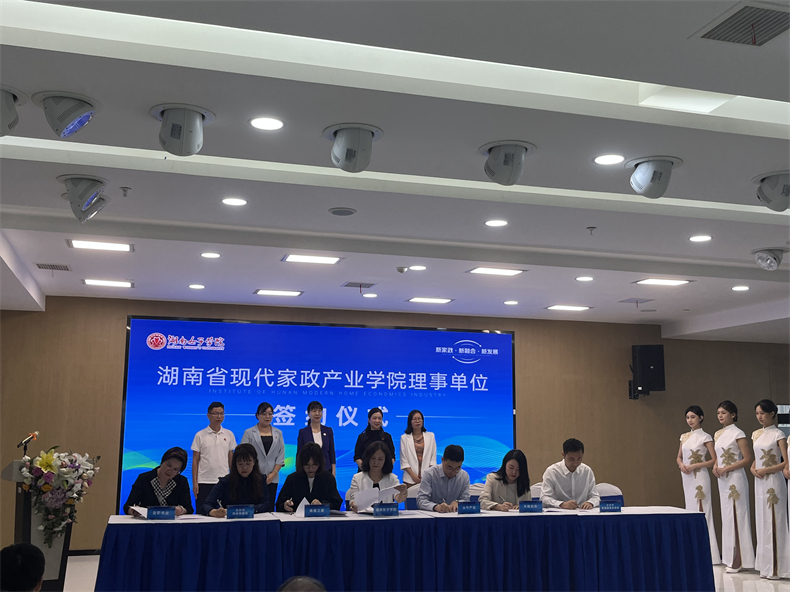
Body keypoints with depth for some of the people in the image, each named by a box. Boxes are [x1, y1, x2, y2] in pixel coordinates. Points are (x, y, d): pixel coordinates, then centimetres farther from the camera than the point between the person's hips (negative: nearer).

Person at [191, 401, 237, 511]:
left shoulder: (229, 435, 8)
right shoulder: (200, 435, 2)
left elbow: (231, 458, 13)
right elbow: (195, 460, 3)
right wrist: (194, 482, -2)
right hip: (204, 482, -2)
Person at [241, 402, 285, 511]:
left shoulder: (278, 433, 13)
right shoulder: (249, 433, 5)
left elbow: (281, 455, 9)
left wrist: (274, 473, -3)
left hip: (271, 478, 2)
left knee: (269, 507, 0)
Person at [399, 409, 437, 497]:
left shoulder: (430, 436, 11)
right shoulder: (404, 438, 6)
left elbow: (433, 457, 9)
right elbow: (404, 460, 2)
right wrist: (413, 475, -8)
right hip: (410, 479, -1)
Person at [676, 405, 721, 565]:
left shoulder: (705, 437, -4)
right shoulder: (684, 437, 13)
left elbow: (714, 460, -9)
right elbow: (679, 457, 18)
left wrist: (694, 466, -16)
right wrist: (681, 465, -4)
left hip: (699, 477, -6)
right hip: (686, 477, 6)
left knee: (701, 511, -8)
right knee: (690, 509, 8)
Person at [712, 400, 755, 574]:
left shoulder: (738, 434, -9)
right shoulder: (718, 434, 13)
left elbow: (747, 459, -13)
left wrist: (726, 468, -16)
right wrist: (715, 467, 2)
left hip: (735, 479, -7)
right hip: (722, 480, 8)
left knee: (736, 517, -5)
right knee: (726, 516, 9)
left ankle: (738, 560, 0)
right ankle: (729, 556, 14)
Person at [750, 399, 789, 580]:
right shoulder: (756, 434, 12)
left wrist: (766, 470, -16)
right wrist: (753, 468, 1)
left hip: (773, 482, -7)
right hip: (759, 482, 7)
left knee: (773, 522, -4)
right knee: (761, 522, 8)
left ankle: (775, 567, 2)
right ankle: (765, 565, 15)